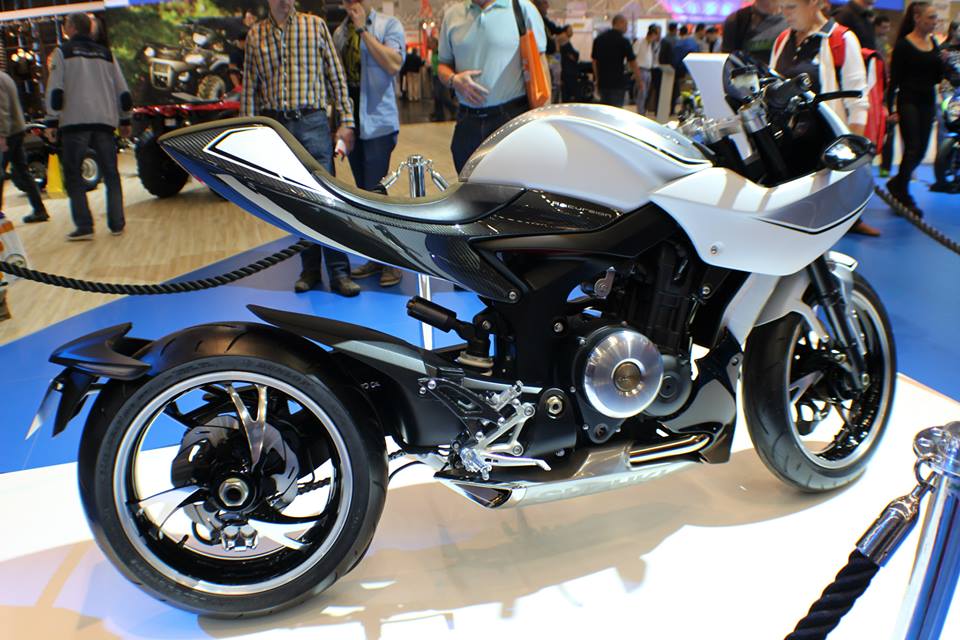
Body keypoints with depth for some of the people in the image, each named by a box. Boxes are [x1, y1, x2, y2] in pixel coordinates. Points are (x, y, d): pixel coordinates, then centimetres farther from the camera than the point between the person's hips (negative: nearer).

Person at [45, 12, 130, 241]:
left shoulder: (63, 52, 3)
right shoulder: (106, 54, 15)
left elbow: (55, 89, -5)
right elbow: (122, 90, 15)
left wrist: (52, 122, -3)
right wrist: (125, 120, 23)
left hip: (75, 122, -4)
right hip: (105, 122, 4)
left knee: (73, 176, 1)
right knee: (111, 174, 11)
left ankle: (84, 227, -6)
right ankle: (117, 224, 9)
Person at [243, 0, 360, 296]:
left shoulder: (315, 25, 7)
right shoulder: (255, 35, 11)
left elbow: (336, 75, 5)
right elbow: (249, 87, 11)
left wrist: (346, 122, -1)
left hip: (312, 122, -2)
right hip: (274, 125, 2)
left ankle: (339, 273, -4)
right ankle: (310, 269, 15)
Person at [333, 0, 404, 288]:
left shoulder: (389, 24, -2)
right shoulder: (339, 32, 13)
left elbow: (393, 64, -18)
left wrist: (363, 29, -14)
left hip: (378, 122, -6)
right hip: (351, 123, 6)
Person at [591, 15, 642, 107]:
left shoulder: (598, 39, 8)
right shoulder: (623, 41, -8)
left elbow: (594, 61, 13)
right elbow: (632, 63, -4)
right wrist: (639, 80, 8)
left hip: (602, 83, 6)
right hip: (617, 84, -5)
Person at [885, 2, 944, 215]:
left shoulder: (934, 43, 11)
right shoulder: (903, 45, -7)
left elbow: (937, 79, 15)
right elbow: (894, 78, -8)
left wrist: (942, 61, -4)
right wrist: (892, 108, -13)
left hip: (928, 102, 6)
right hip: (908, 101, -6)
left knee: (921, 149, 7)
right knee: (912, 148, -7)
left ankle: (897, 184, 26)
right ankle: (903, 196, 5)